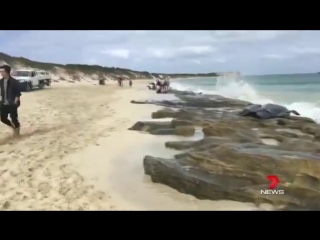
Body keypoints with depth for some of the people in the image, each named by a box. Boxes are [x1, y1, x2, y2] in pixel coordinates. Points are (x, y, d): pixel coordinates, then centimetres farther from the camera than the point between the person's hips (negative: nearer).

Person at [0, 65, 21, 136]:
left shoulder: (14, 82, -14)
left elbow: (18, 94, -11)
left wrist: (15, 102, -16)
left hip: (12, 104, -6)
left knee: (14, 118, 2)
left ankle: (17, 129, 29)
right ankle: (14, 126, 31)